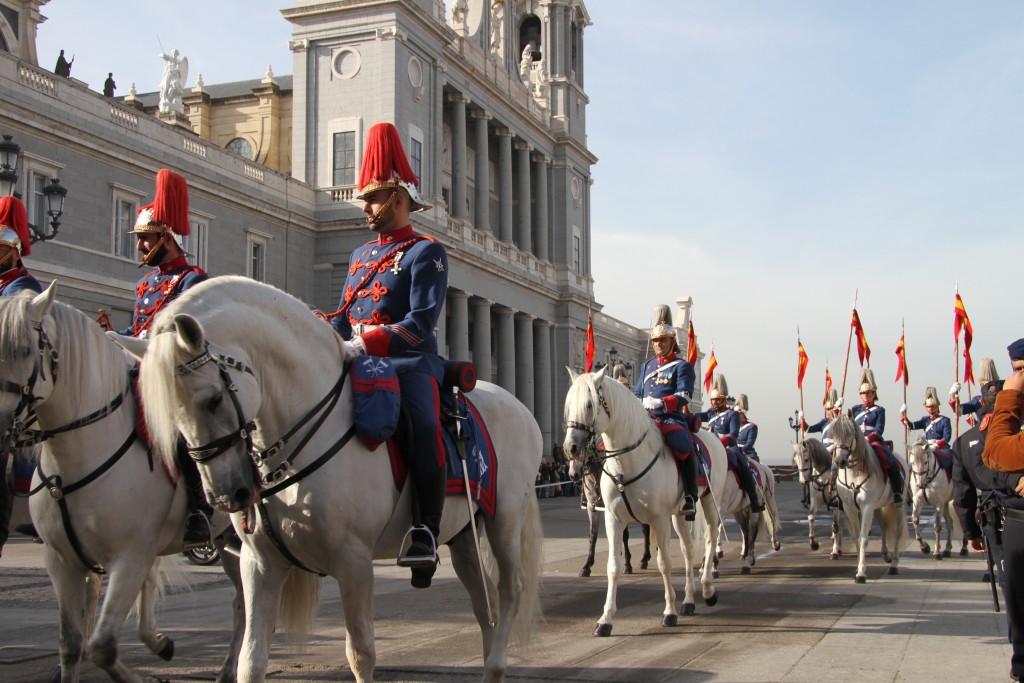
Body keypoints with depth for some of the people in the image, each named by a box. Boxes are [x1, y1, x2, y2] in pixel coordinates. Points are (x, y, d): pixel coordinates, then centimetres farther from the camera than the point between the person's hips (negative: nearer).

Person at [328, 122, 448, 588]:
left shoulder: (426, 252, -1)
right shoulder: (361, 256, 23)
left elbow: (420, 324, -13)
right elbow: (345, 316, 23)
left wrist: (361, 344, -24)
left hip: (411, 362, -7)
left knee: (424, 426, -35)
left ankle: (426, 532, -32)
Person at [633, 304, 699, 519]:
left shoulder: (682, 366, 3)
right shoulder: (647, 365, 23)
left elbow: (684, 395, -11)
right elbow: (637, 394, 26)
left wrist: (660, 402, -25)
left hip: (671, 418, -6)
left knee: (684, 447, -32)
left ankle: (690, 497, -21)